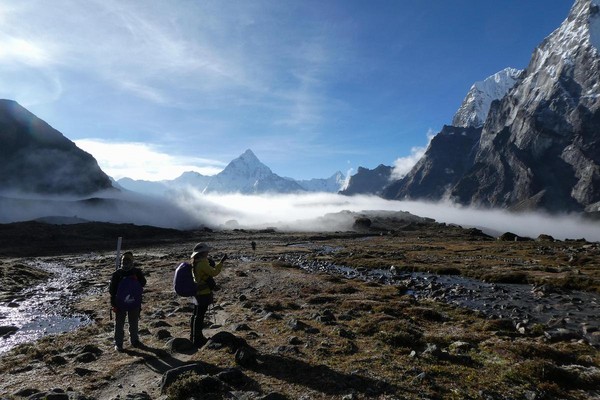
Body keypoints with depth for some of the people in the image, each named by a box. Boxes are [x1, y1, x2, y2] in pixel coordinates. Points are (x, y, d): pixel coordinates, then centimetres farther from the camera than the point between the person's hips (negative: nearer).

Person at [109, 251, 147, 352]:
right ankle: (118, 343, 19)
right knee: (119, 324, 8)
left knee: (134, 323, 16)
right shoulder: (117, 274, -8)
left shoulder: (137, 272, -3)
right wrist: (113, 303, -9)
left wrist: (136, 280, -23)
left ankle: (134, 340, 31)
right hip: (120, 304, -2)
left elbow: (143, 283, -4)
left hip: (134, 303, 2)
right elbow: (111, 289, -6)